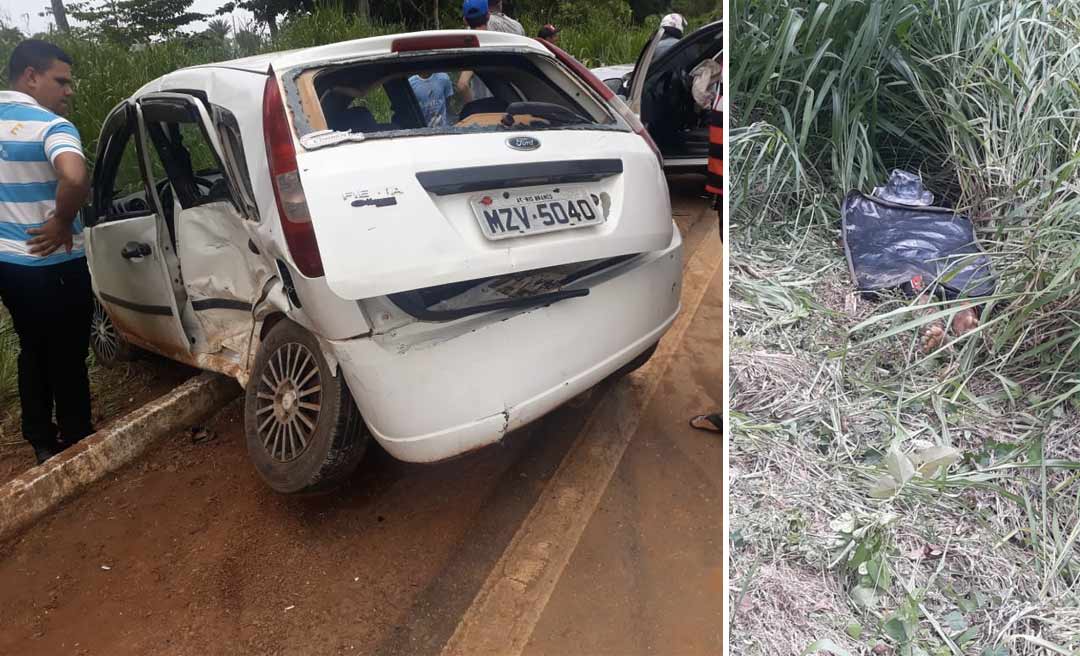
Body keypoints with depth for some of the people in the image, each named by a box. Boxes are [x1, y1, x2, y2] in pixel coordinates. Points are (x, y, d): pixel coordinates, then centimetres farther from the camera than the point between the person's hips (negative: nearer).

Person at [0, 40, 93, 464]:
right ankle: (77, 446, 18)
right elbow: (75, 178, -38)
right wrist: (63, 222, -21)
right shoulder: (51, 125, -17)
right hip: (52, 265, -8)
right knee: (67, 358, 5)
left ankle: (41, 442, 31)